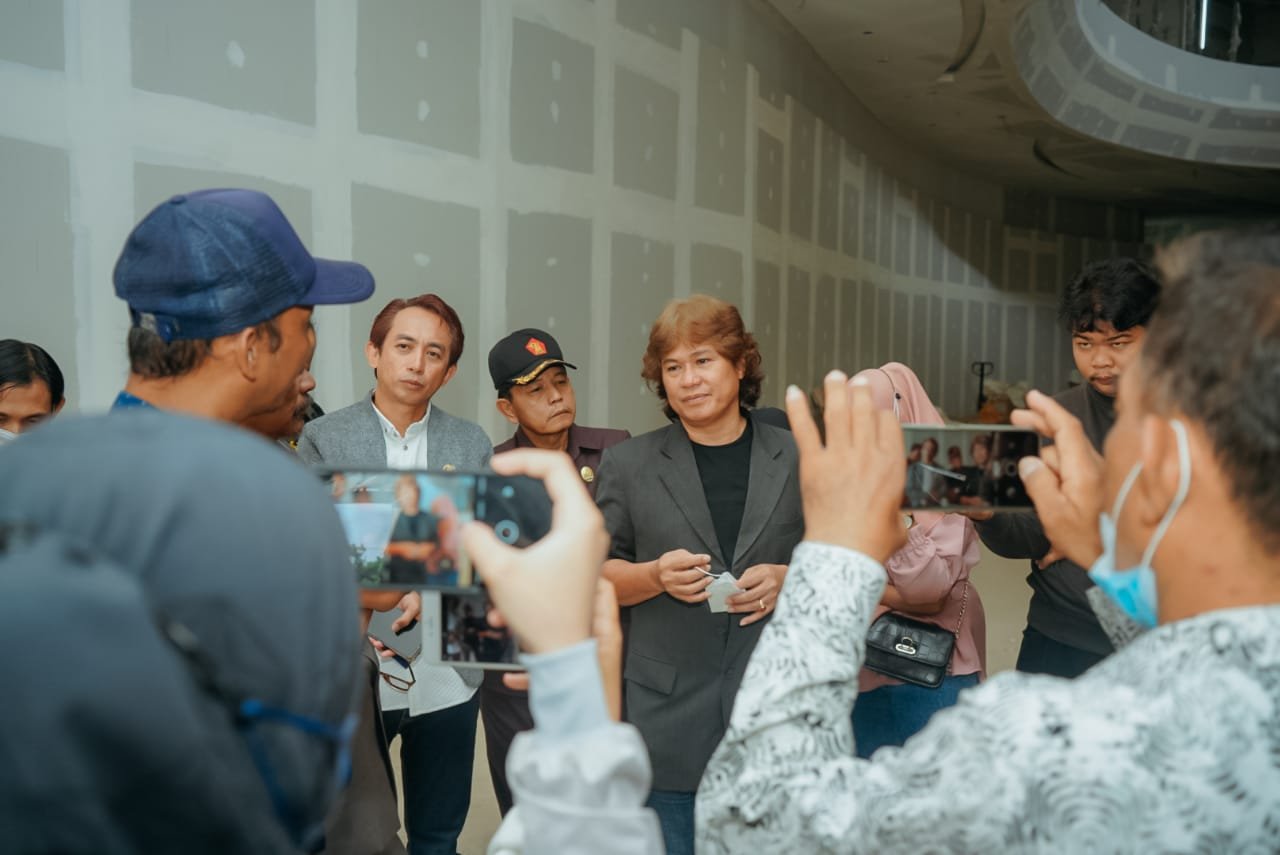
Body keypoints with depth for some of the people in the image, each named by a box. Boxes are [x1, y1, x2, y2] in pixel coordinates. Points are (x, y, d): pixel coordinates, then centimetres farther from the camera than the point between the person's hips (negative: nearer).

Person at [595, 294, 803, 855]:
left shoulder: (800, 461, 3)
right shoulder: (627, 465, 3)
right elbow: (594, 574, 5)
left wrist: (790, 579, -11)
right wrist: (655, 576, -14)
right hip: (669, 720, 0)